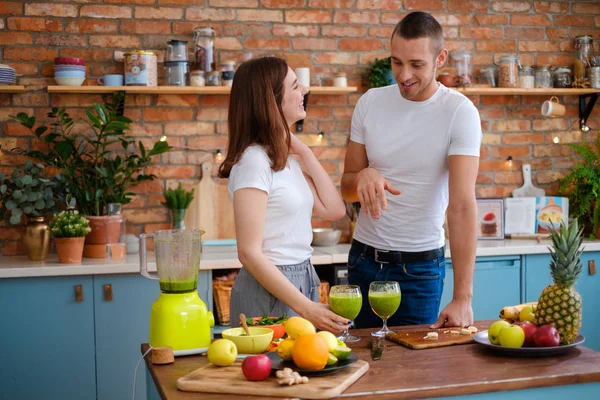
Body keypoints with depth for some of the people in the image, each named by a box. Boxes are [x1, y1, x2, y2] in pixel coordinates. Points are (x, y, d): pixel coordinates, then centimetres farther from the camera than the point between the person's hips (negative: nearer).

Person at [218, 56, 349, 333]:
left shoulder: (284, 158, 9)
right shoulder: (254, 160, -18)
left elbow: (334, 210, 6)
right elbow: (250, 253, -21)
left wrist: (304, 152, 3)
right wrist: (305, 306, -22)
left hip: (303, 279, 9)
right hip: (270, 290, -8)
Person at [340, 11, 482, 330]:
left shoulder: (460, 112, -13)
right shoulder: (370, 103, -1)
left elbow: (462, 205, -21)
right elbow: (347, 190, 5)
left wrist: (462, 298, -27)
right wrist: (362, 177, -21)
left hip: (421, 266, -3)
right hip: (364, 258, 4)